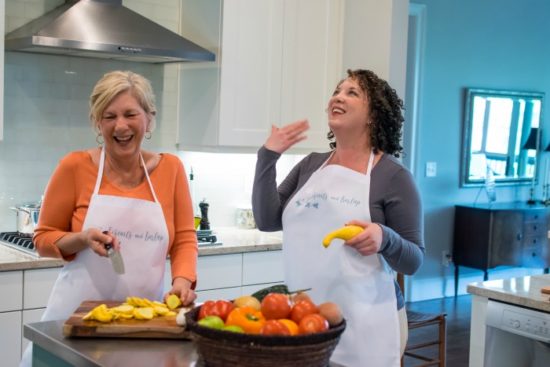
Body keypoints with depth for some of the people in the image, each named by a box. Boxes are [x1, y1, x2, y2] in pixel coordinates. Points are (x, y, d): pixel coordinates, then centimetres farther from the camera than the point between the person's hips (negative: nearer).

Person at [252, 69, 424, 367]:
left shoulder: (393, 176, -5)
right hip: (303, 316, 4)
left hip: (363, 322, -4)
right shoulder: (311, 165, 9)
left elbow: (413, 261, -4)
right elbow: (266, 220, 5)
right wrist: (268, 156, -2)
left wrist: (384, 239, -24)